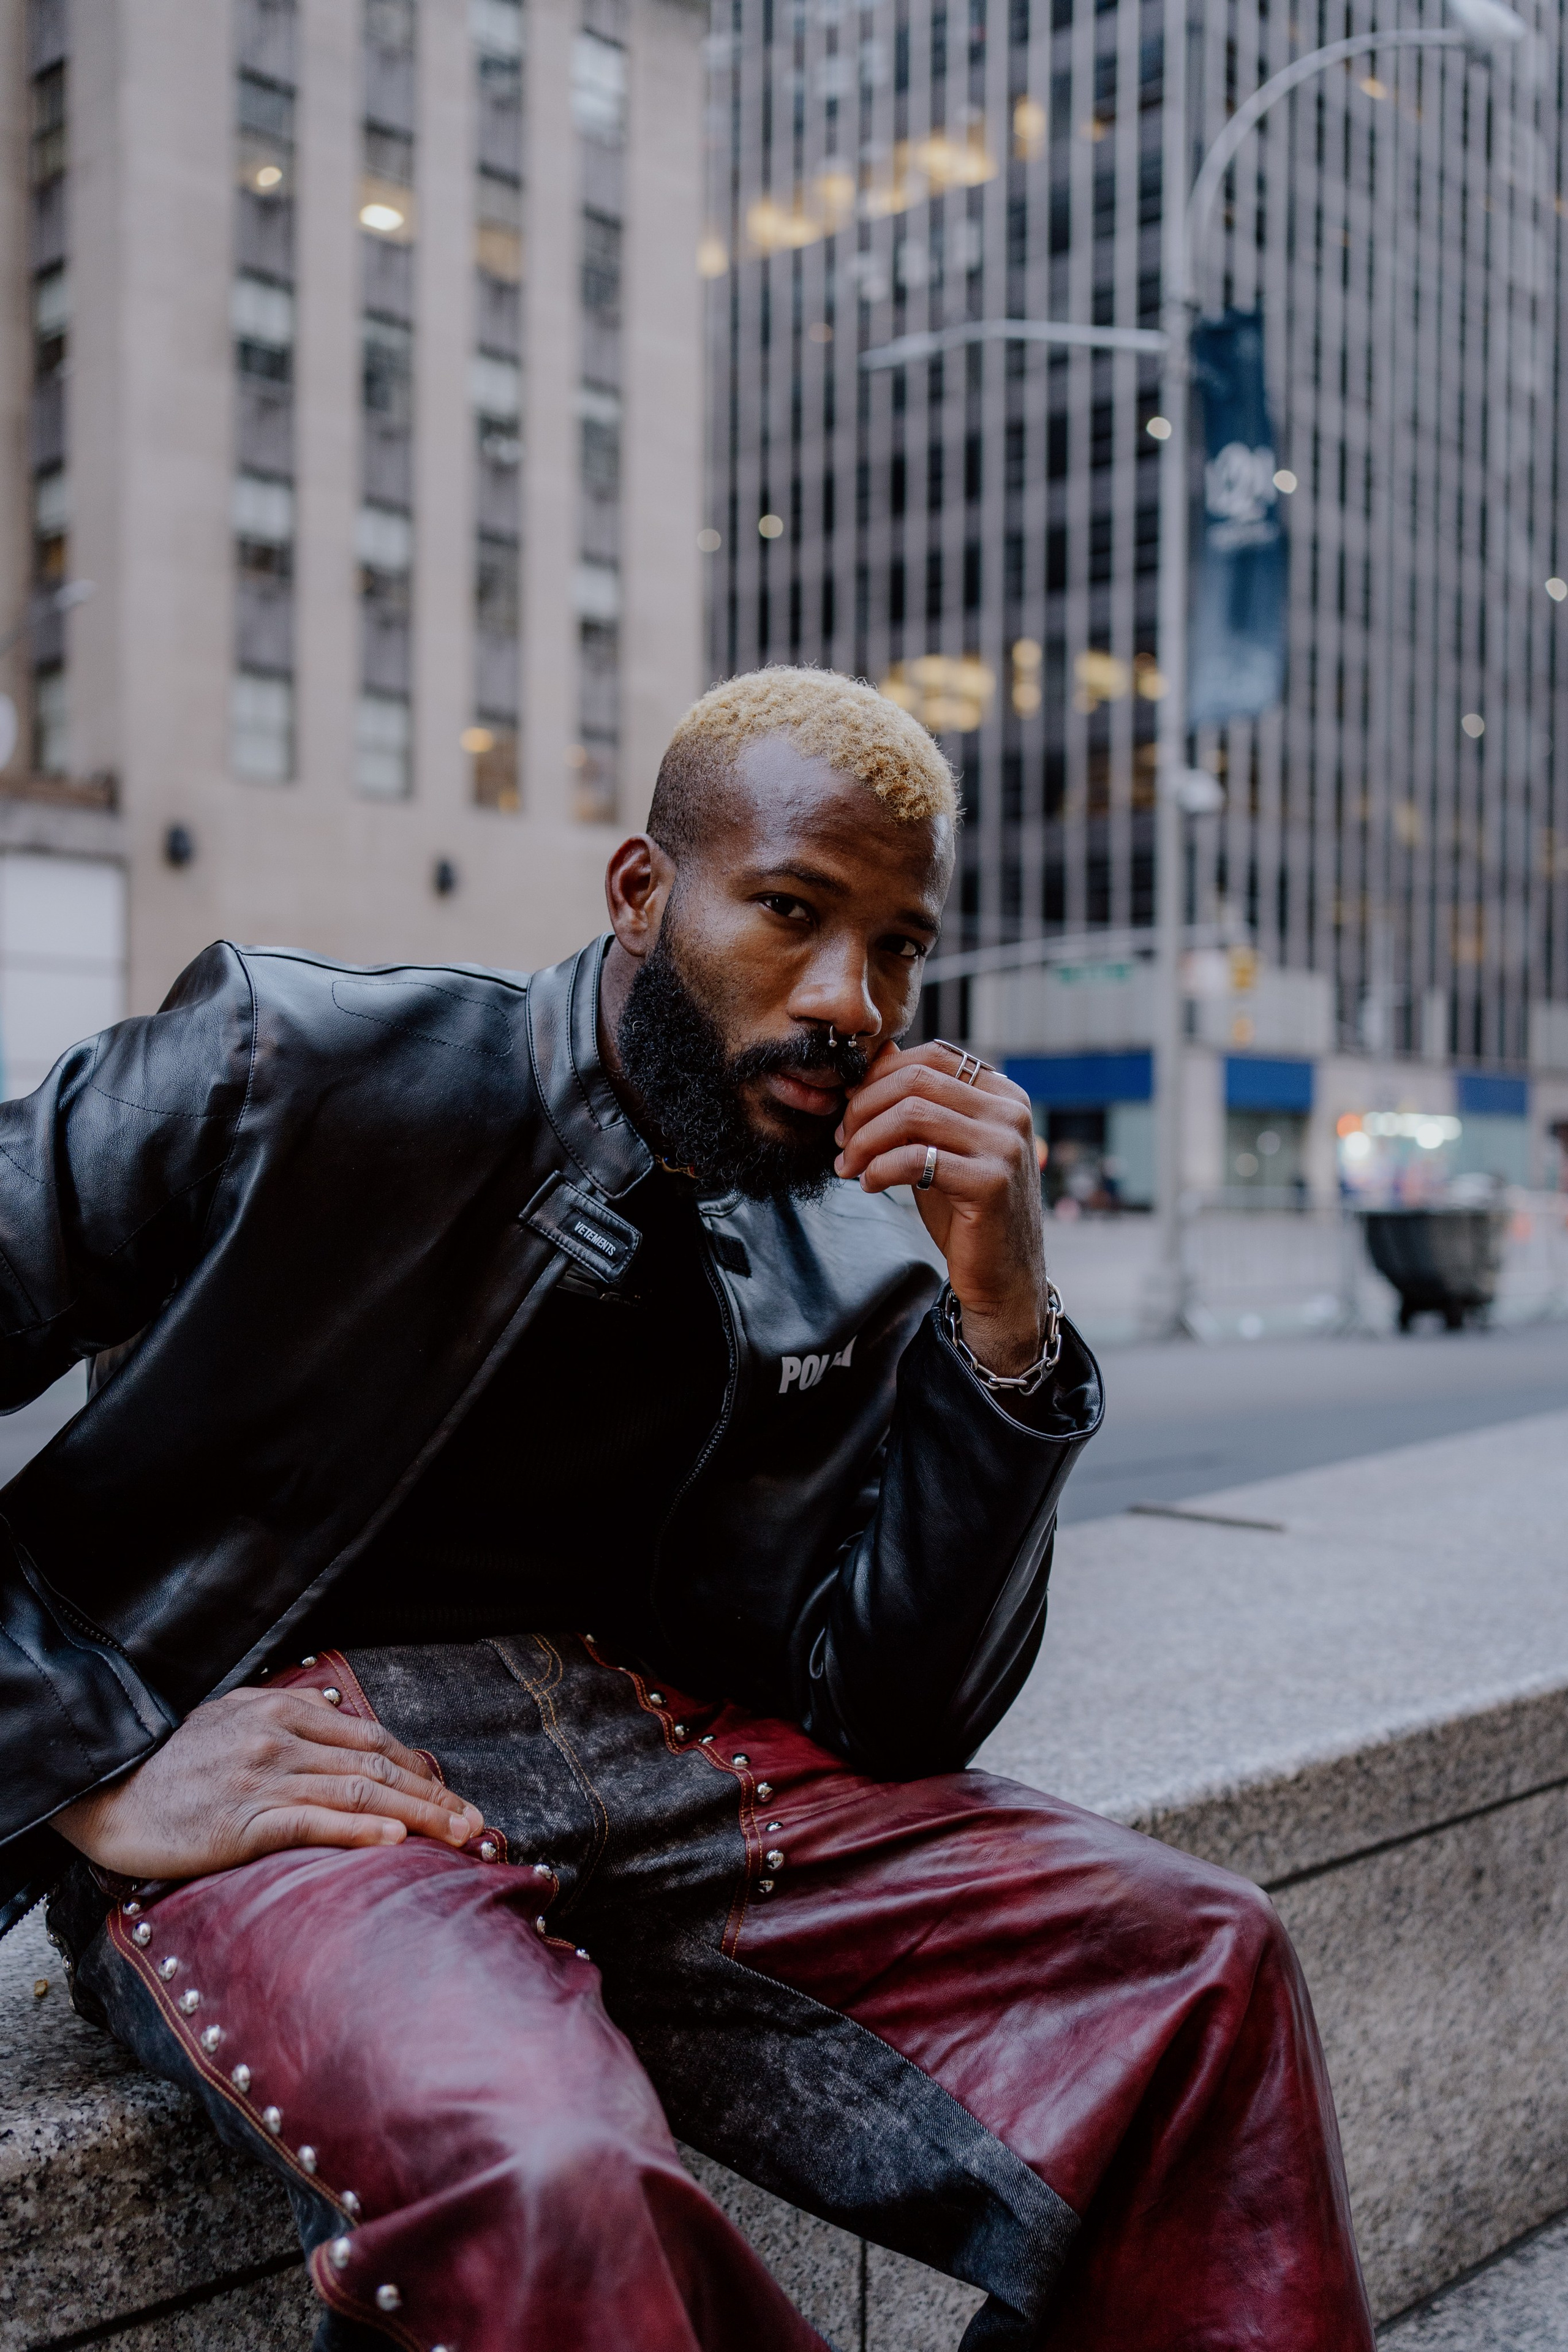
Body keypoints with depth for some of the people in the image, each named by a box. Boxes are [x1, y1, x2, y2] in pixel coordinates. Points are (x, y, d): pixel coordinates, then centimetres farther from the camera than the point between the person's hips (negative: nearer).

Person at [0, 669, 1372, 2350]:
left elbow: (899, 1719, 0)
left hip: (636, 1755, 5)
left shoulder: (852, 1279, 6)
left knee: (1202, 1965, -10)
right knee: (541, 2180, -35)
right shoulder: (282, 1071, -7)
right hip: (258, 1776, -4)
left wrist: (1001, 1321, -9)